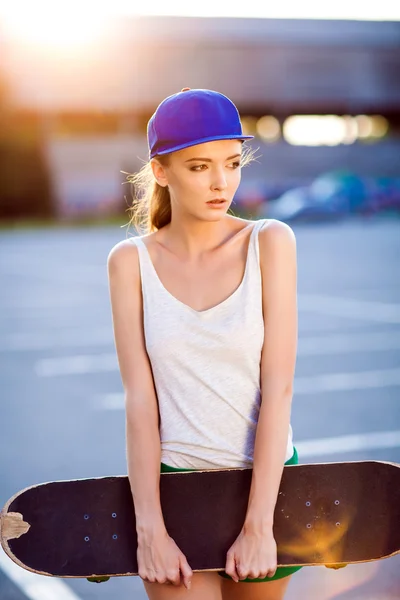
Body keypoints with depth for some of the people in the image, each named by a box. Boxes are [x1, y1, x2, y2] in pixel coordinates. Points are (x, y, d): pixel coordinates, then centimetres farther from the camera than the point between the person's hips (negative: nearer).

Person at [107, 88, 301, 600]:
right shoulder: (131, 261, -4)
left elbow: (278, 388, -12)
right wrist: (150, 530, -13)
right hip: (172, 481, 0)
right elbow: (139, 399, -8)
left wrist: (258, 525, -15)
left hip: (265, 478, 1)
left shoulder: (270, 242, -7)